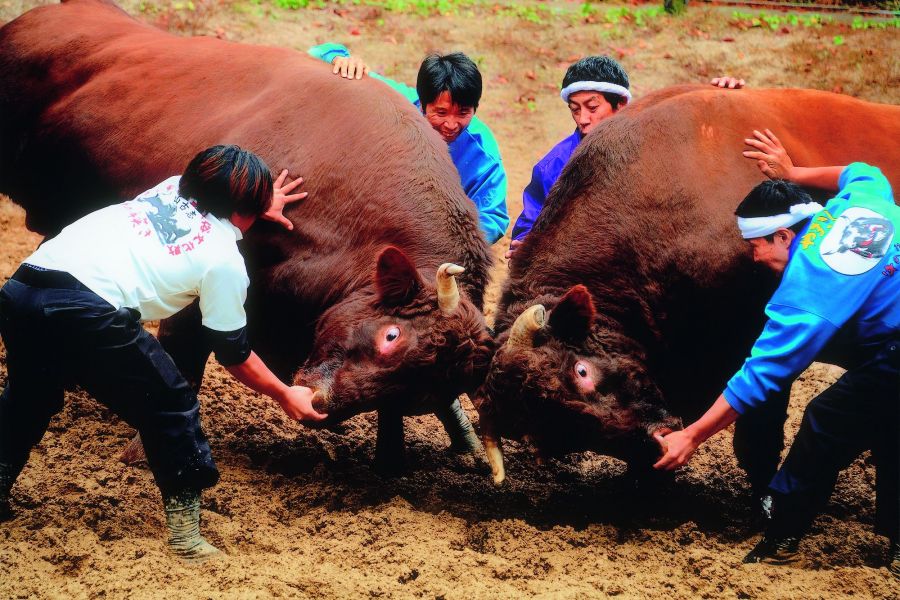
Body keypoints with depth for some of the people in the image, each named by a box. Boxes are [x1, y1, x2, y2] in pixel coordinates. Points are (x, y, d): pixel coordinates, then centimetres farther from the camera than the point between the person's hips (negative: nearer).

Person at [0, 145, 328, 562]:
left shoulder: (172, 187, 24)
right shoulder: (225, 260, 8)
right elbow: (233, 354, 18)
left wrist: (257, 205, 60)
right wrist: (285, 395, 31)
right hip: (89, 313, -6)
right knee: (171, 408, 12)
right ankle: (184, 532, 14)